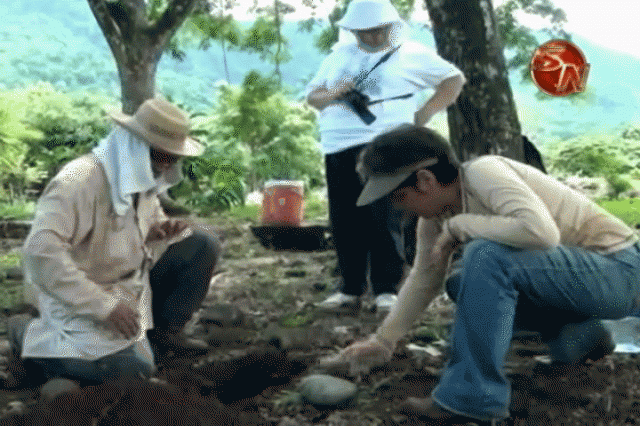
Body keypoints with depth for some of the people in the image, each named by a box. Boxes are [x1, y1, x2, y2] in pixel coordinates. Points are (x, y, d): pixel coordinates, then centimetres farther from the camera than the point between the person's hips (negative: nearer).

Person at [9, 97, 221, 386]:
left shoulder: (142, 178, 2)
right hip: (81, 296, -8)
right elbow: (41, 250, -36)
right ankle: (33, 338, -3)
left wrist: (158, 233, -9)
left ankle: (162, 332, 6)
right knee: (134, 368, -27)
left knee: (203, 247, -2)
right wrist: (104, 306, -35)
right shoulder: (81, 180, -26)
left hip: (132, 282, 8)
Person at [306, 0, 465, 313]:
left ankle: (386, 290, -4)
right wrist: (331, 93, -1)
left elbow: (454, 78, 12)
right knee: (345, 222, 3)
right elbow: (312, 95, 21)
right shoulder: (338, 57, 21)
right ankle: (350, 289, 12)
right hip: (339, 148, 5)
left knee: (384, 221, -11)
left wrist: (427, 111, 0)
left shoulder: (410, 54, 9)